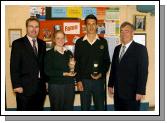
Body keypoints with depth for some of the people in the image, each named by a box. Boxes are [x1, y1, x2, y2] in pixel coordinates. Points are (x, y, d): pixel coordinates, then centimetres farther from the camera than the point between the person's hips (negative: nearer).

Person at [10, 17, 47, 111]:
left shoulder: (42, 44, 12)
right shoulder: (18, 44, -4)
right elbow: (14, 67, -8)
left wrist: (44, 81, 9)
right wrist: (17, 85, -13)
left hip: (40, 87, 5)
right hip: (25, 87, -5)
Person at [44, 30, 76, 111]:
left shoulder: (69, 53, 14)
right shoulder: (49, 53, 0)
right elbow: (48, 71, -10)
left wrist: (72, 67, -4)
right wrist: (64, 74, -15)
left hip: (69, 85, 4)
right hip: (55, 86, -4)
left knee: (69, 109, 7)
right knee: (57, 109, 1)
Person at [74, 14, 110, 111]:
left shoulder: (103, 42, 3)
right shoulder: (79, 42, 1)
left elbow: (107, 61, 6)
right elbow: (76, 63, 2)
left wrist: (101, 74, -9)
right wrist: (78, 80, -3)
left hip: (99, 80, 0)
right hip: (84, 80, 0)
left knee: (100, 107, 7)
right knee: (85, 108, 9)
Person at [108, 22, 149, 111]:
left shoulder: (140, 49, -7)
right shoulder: (117, 48, 12)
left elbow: (143, 71, -12)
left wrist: (140, 91, -16)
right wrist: (110, 85, 12)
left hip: (132, 92, -5)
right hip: (118, 92, 6)